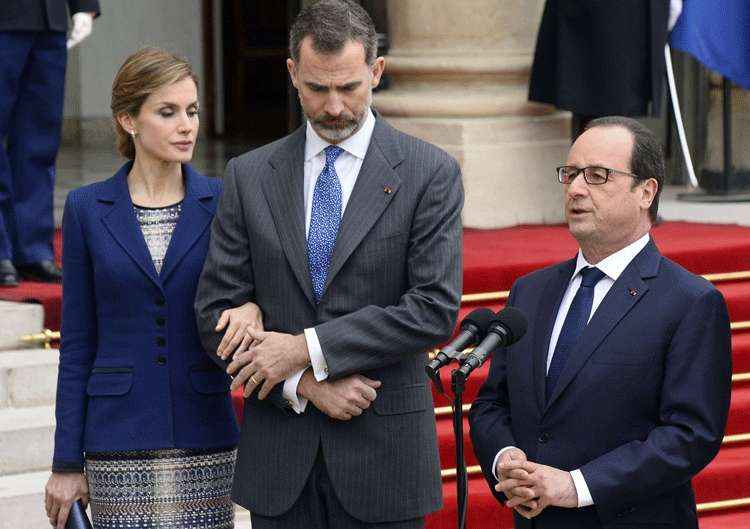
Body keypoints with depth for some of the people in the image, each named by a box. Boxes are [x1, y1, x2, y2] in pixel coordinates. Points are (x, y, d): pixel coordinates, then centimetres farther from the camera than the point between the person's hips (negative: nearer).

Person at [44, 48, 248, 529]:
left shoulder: (224, 204, 3)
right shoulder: (88, 210, 2)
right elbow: (78, 344, 4)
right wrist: (67, 462, 2)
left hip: (203, 434, 1)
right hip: (119, 441, 0)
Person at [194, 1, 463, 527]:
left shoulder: (430, 173, -2)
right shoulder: (250, 176, 7)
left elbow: (435, 309, -10)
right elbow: (215, 311, 4)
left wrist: (306, 349, -13)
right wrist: (305, 384, -10)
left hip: (383, 451, -2)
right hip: (280, 461, 2)